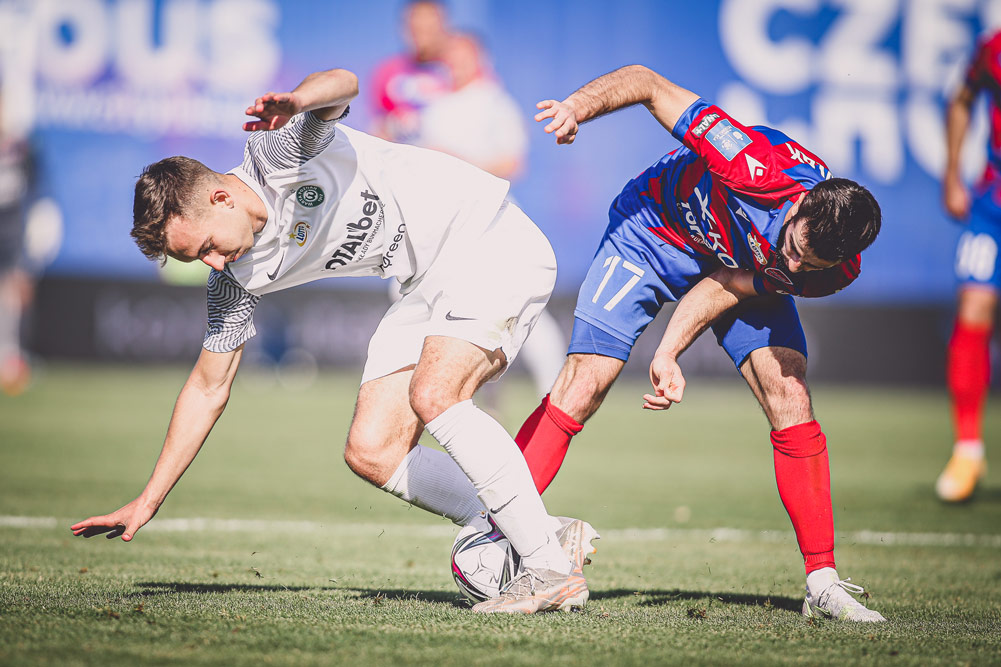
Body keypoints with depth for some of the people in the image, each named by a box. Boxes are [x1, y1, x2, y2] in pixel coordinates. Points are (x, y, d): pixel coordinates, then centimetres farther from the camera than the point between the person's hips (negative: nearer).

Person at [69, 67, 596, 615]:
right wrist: (147, 502, 7)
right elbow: (208, 387, 9)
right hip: (430, 285, 9)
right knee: (371, 453, -3)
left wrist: (295, 102, -62)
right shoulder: (237, 278, 1)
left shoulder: (274, 150, -19)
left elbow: (343, 83, -38)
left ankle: (551, 568, -23)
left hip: (490, 241, -9)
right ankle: (543, 536, -1)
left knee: (433, 395, -29)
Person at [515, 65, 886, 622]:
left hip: (739, 266, 3)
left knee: (791, 397, -12)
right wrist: (578, 107, -44)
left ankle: (823, 582, -6)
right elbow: (648, 84, -32)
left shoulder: (838, 270, -28)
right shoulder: (759, 167, -40)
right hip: (656, 228, -3)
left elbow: (725, 287, -18)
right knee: (584, 385, -15)